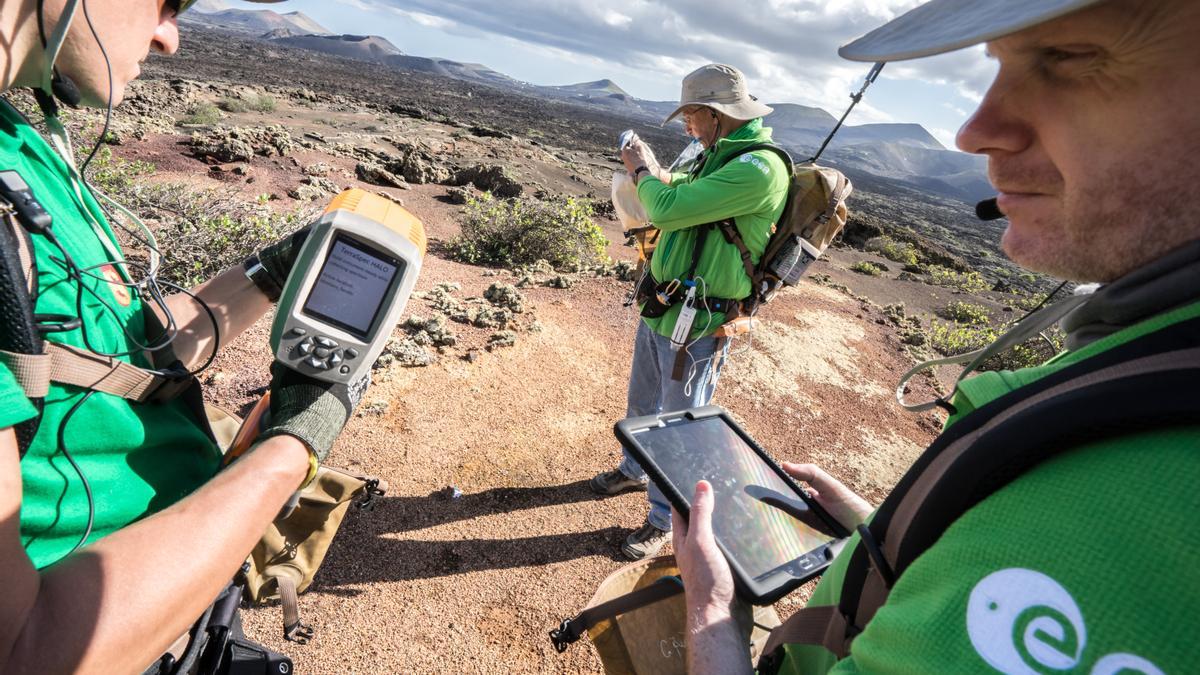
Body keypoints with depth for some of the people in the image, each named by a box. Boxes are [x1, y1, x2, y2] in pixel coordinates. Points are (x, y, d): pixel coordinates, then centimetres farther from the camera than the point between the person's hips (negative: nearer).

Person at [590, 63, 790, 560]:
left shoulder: (759, 170, -22)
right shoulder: (725, 156, 9)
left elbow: (669, 210, -25)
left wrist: (643, 173, -6)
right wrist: (654, 171, 11)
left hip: (694, 328, -9)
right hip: (658, 308, 9)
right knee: (641, 402, 25)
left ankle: (664, 520, 29)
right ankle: (633, 471, 51)